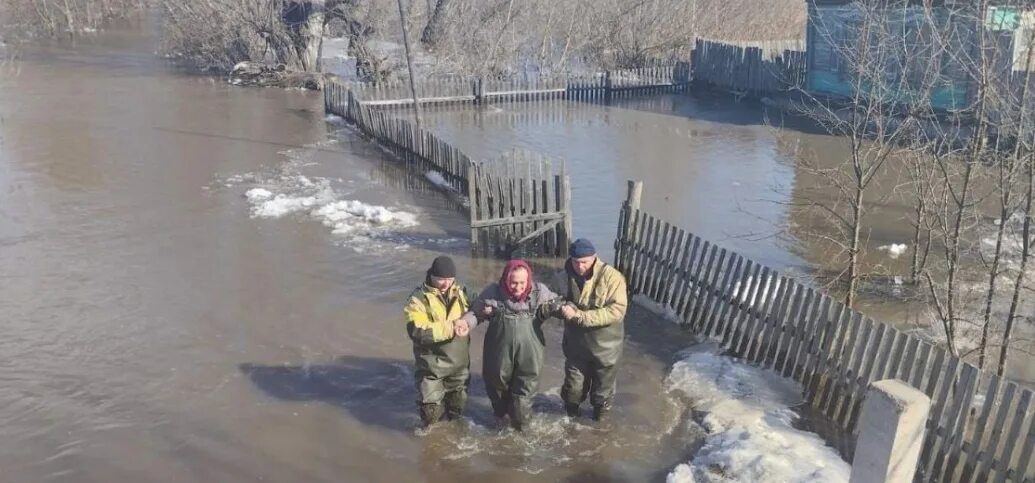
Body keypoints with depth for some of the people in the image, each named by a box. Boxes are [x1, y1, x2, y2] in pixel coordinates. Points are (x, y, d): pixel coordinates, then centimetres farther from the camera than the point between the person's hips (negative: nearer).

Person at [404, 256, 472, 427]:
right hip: (432, 365, -5)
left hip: (459, 362, 5)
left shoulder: (461, 291, -2)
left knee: (458, 405, 21)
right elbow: (417, 332, -26)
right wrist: (448, 328, -27)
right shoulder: (419, 298, -17)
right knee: (431, 410, 0)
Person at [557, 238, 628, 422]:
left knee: (603, 384, 20)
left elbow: (616, 310, -31)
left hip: (605, 344, -3)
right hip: (576, 342, 3)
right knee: (574, 381, 23)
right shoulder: (567, 275, -11)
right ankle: (572, 407, 51)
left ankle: (601, 411, 46)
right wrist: (562, 306, -19)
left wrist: (579, 316, -35)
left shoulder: (611, 276, -25)